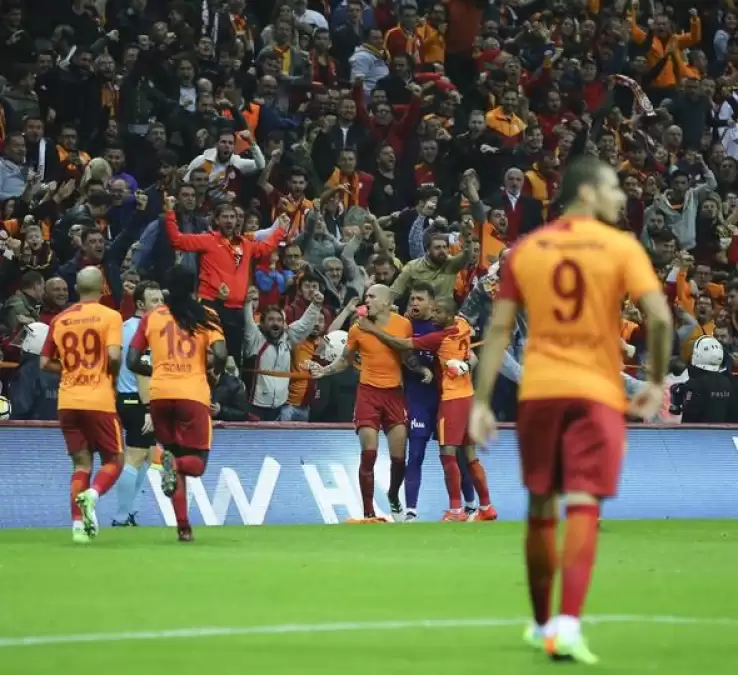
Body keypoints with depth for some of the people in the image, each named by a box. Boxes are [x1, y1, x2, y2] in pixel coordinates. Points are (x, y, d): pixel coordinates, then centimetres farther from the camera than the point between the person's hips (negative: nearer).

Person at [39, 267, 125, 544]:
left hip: (68, 401, 4)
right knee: (114, 460, 8)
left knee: (81, 463, 11)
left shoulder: (59, 320, 8)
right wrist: (112, 376, 3)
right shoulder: (110, 316, -4)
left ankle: (78, 523, -2)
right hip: (99, 400, -4)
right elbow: (114, 355, -16)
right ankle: (92, 494, -22)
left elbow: (45, 363, 8)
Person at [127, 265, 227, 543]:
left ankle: (183, 527, 4)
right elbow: (220, 354, -8)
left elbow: (132, 361, 7)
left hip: (160, 394, 2)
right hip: (194, 394, -2)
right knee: (196, 463, 8)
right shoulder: (205, 316, 4)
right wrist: (215, 369, 13)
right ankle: (175, 464, -29)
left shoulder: (151, 317, 9)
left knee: (174, 453, 16)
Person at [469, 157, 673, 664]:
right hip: (597, 393, -3)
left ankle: (543, 624, 26)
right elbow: (660, 318, -12)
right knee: (583, 508, -7)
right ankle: (568, 624, -22)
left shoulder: (526, 251, 8)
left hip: (538, 392, 3)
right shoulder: (621, 248, -1)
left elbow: (498, 329, 4)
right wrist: (657, 381, 2)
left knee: (541, 509, 14)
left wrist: (482, 401, 5)